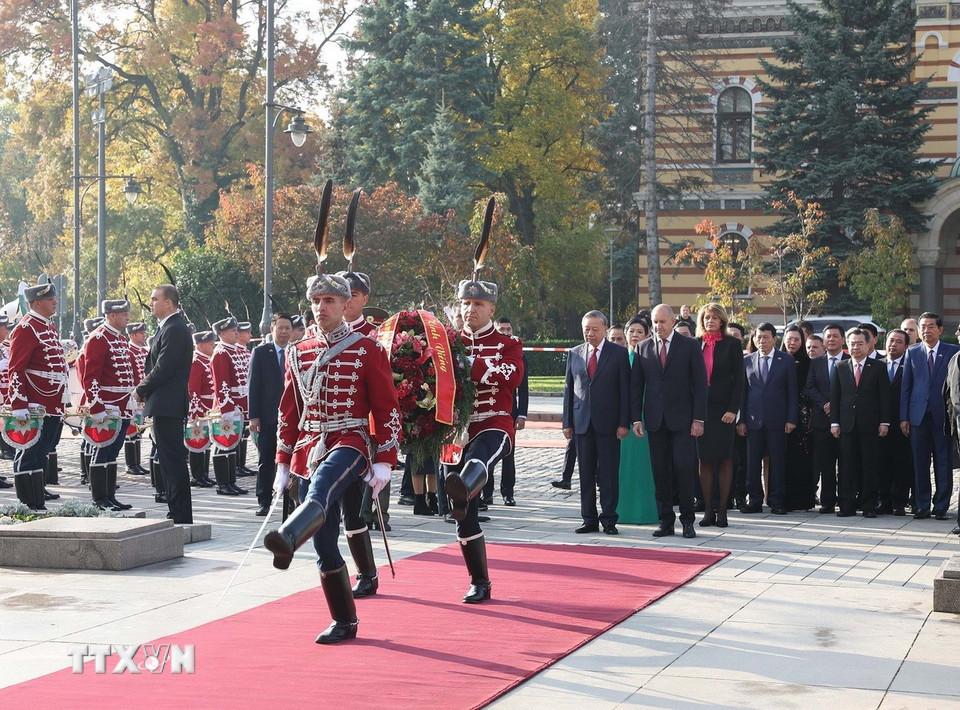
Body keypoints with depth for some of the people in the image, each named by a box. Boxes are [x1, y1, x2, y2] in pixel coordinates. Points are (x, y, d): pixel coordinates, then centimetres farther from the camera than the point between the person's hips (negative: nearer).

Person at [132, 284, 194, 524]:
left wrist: (141, 390, -8)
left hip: (167, 405, -11)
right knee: (171, 460, 13)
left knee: (173, 460, -8)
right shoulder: (170, 327, 18)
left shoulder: (174, 330, -15)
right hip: (166, 405, 11)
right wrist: (145, 390, 10)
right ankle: (178, 514, 18)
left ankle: (181, 516, -6)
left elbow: (163, 369, -20)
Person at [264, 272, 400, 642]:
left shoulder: (368, 351, -1)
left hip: (350, 443, -5)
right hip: (311, 449, 5)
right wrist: (283, 463, 13)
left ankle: (286, 541, -68)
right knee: (324, 544, 4)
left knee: (318, 493, -39)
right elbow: (289, 411, 17)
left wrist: (383, 461, -9)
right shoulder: (299, 353, 12)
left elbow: (387, 409, -2)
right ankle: (345, 621, 15)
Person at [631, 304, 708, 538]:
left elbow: (700, 384, -1)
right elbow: (636, 385, 10)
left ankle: (687, 520, 4)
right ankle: (666, 521, 10)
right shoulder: (643, 347, 9)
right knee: (660, 472, 4)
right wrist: (636, 418, 1)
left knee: (684, 468, -7)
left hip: (682, 419, -3)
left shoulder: (690, 346, 1)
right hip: (655, 420, 3)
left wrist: (698, 419, -8)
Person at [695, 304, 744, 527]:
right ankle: (708, 510, 6)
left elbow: (738, 380, -2)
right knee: (704, 460, 2)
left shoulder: (732, 344, 2)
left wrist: (733, 409, -10)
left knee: (724, 459, 0)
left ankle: (722, 509, 4)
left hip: (723, 409, -2)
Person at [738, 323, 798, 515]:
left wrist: (791, 419, -4)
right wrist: (741, 420, 2)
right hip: (753, 419, 2)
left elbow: (792, 392, 3)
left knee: (778, 462, 0)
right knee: (752, 462, 2)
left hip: (777, 420, -2)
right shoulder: (747, 361, 9)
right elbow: (743, 391, 9)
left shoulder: (786, 360, 4)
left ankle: (777, 502, 6)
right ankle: (755, 501, 9)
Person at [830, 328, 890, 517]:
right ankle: (847, 506, 5)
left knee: (870, 467, 1)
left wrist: (884, 422, -5)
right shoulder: (840, 367, 10)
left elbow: (884, 396, 1)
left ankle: (869, 505, 6)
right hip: (847, 424, 2)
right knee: (848, 466, 2)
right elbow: (834, 396, 9)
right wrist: (834, 422, 2)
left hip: (870, 424, -2)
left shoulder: (878, 367, 4)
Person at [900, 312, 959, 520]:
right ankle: (922, 506, 12)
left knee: (943, 463, 2)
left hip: (943, 415, -2)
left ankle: (941, 506, 10)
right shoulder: (912, 352, 8)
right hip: (918, 415, 2)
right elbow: (905, 386, 8)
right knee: (920, 464, 4)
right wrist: (904, 417, 2)